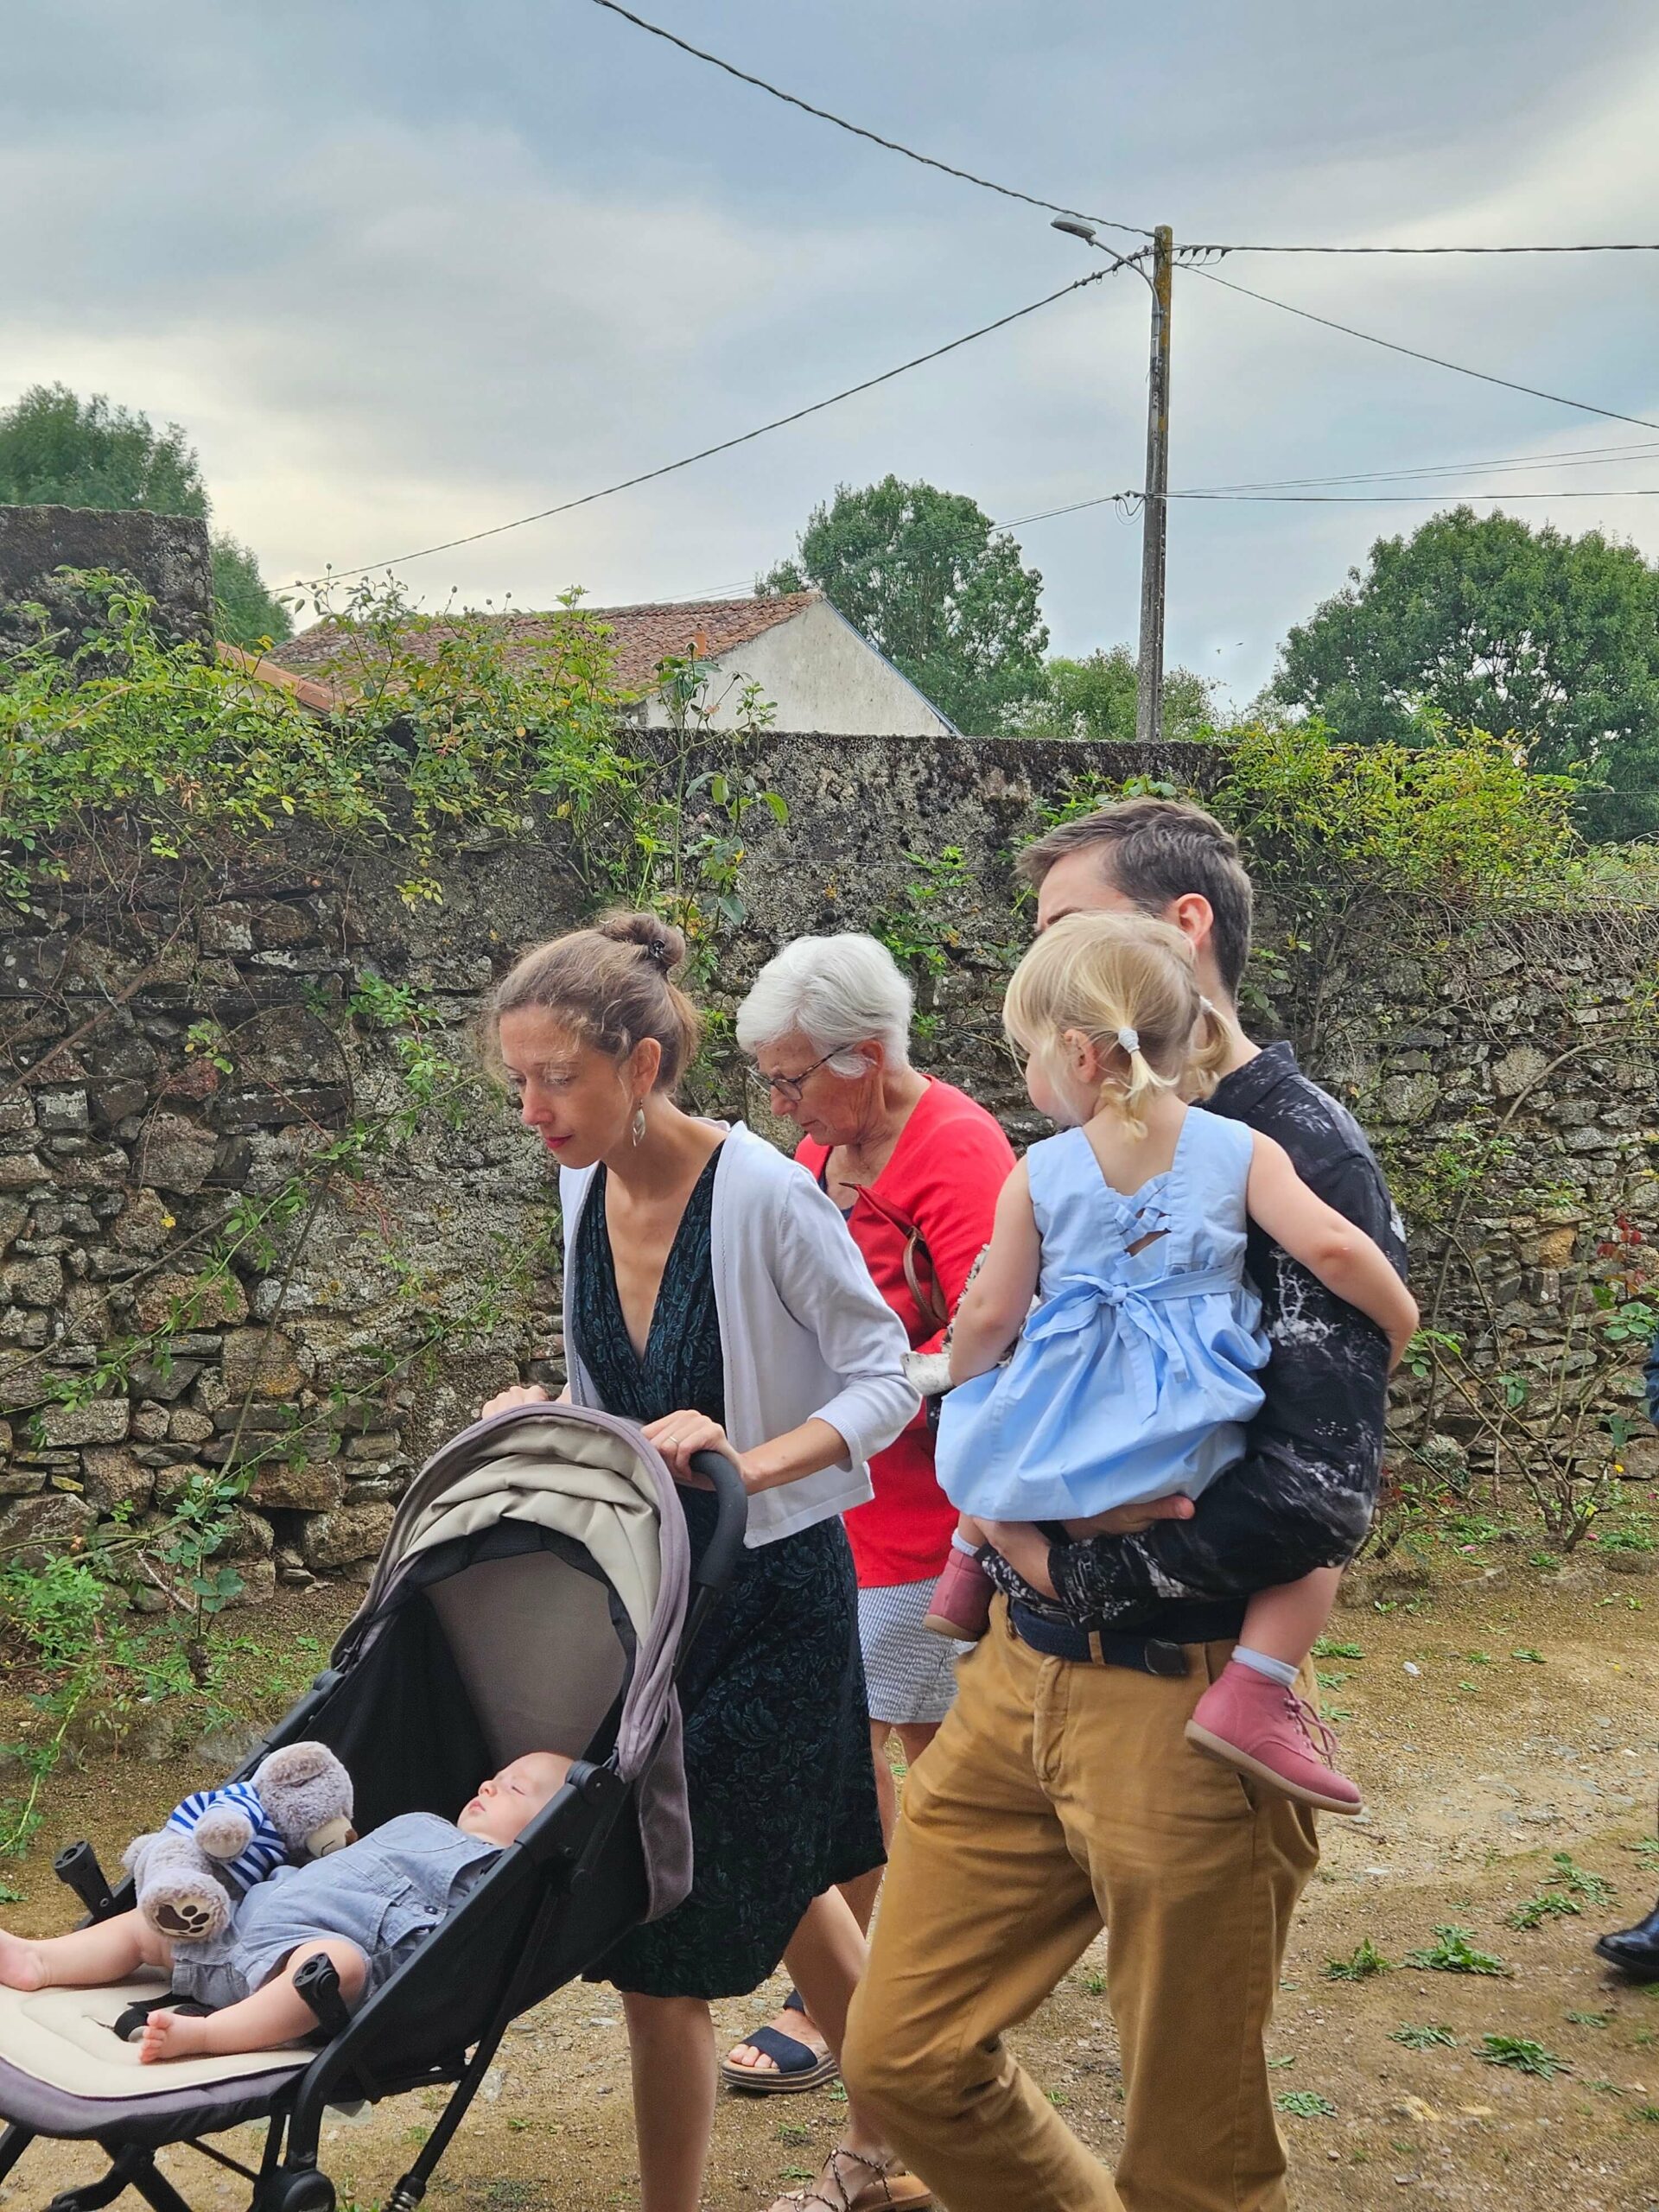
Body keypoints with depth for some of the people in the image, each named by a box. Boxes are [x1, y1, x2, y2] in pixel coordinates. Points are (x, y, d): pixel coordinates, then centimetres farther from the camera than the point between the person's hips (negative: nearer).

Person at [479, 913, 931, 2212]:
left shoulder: (764, 1195, -22)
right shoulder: (587, 1187, 0)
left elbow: (886, 1379, -17)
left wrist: (754, 1460, -30)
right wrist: (548, 1424, -5)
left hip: (771, 1590, -7)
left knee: (665, 1938, -4)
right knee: (775, 1879, 22)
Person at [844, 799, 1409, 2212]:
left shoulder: (1302, 1156, -13)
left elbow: (1318, 1495, -19)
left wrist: (1070, 1563, -11)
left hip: (1181, 1705, -7)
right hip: (1024, 1674, 7)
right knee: (906, 2058, 12)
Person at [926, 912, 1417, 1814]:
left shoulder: (1038, 1172, 1)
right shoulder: (1241, 1150, -2)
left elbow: (991, 1316, 4)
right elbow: (1332, 1247, -13)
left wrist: (962, 1389, 25)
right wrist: (1400, 1326, 6)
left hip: (1048, 1459, 3)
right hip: (1182, 1460, -3)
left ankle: (967, 1567, 41)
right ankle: (1251, 1694, -7)